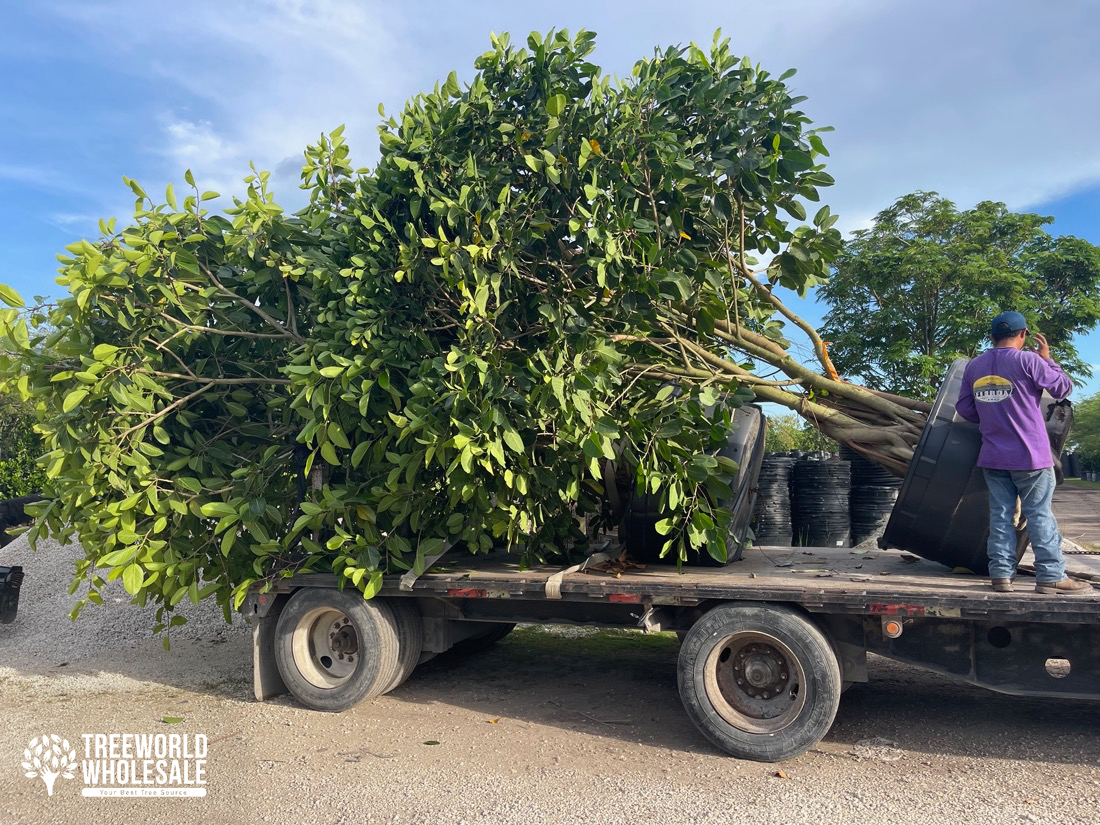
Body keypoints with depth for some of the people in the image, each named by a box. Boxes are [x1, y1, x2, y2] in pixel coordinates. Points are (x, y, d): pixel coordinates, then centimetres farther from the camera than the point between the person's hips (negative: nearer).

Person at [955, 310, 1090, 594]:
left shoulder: (974, 366, 7)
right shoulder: (1028, 360, -10)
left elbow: (963, 408, 9)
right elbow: (1063, 388, 0)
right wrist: (1047, 359, 12)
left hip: (992, 456, 5)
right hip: (1029, 454, -4)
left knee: (1000, 514, 7)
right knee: (1039, 515, 1)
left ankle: (1001, 574, 6)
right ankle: (1051, 576, 4)